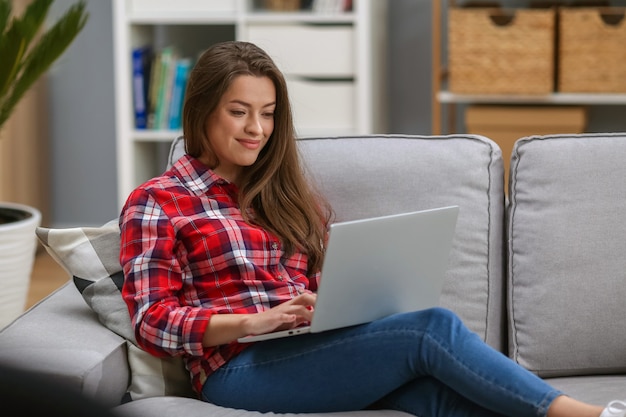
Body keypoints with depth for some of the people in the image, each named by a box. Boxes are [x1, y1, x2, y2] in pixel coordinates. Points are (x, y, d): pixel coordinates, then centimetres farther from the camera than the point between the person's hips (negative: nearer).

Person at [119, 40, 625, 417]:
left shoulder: (285, 195, 25)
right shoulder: (156, 203, 6)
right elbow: (153, 322, -4)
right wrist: (258, 320, -18)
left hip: (314, 352, 5)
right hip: (240, 370, -5)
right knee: (432, 327, -26)